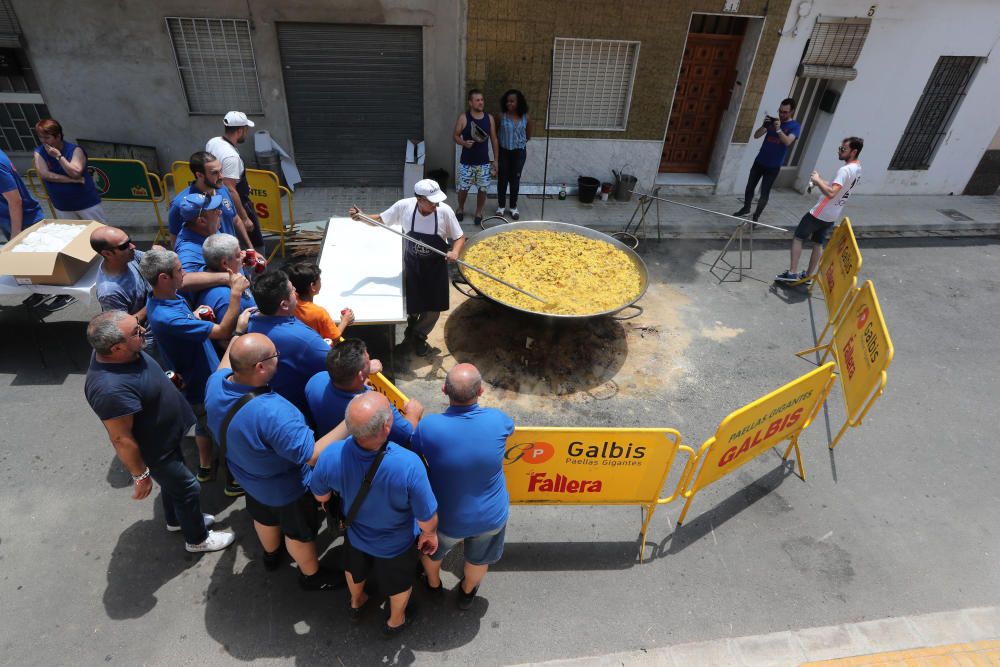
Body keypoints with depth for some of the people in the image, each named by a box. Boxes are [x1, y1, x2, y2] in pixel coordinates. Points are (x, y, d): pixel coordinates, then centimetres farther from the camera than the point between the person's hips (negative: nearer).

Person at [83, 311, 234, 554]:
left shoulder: (118, 351, -16)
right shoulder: (111, 389, -40)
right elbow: (122, 439, -28)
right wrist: (140, 475, -17)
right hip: (155, 450, -8)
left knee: (172, 480, 29)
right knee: (187, 488, 13)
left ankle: (176, 520, 54)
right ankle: (197, 539, 37)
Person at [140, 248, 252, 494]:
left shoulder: (165, 299, -6)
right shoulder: (166, 318, -37)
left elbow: (189, 326, 11)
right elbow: (223, 332, -38)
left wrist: (196, 316, -8)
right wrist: (236, 293, -38)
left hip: (197, 379, 9)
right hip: (203, 386, -9)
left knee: (204, 424, 30)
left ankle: (205, 467, 52)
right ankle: (235, 480, 31)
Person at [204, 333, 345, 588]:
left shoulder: (215, 383, -24)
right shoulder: (272, 412, -47)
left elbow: (225, 368, 3)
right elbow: (313, 455, -41)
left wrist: (237, 335, 13)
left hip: (249, 476, 7)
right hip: (287, 488, -7)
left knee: (265, 517, 36)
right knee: (300, 532, 23)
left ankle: (271, 555, 66)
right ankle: (312, 575, 50)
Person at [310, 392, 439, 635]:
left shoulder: (331, 456, -36)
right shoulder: (409, 465, -46)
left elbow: (320, 496, -12)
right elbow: (427, 519, -29)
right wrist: (430, 534, -5)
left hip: (355, 532, 3)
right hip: (396, 543, -2)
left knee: (355, 569, 37)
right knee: (399, 581, 32)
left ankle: (356, 604, 67)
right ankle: (396, 621, 61)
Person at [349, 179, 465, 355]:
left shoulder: (445, 211, -22)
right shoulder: (404, 206, -19)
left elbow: (459, 238, -10)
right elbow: (380, 220, -4)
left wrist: (455, 252, -30)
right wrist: (362, 217, -21)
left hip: (436, 266, 0)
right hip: (411, 264, 0)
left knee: (433, 308, 9)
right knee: (411, 304, 10)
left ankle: (418, 336, 38)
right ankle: (412, 324, 47)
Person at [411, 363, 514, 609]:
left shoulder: (428, 426, -31)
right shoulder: (496, 420, -26)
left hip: (446, 517, 0)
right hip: (491, 516, 1)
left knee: (432, 551, 35)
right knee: (479, 559, 34)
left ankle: (433, 584, 63)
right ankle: (467, 592, 61)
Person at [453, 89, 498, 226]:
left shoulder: (489, 118, 0)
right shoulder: (463, 118, -7)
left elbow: (494, 140, 6)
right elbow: (455, 136, 0)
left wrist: (495, 160, 4)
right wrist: (463, 142, -23)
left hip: (484, 162, 2)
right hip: (466, 162, -2)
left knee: (483, 189, 5)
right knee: (463, 188, 7)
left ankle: (479, 212, 26)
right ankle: (461, 209, 33)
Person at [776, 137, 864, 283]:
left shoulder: (845, 170, -24)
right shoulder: (857, 169, 8)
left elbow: (831, 193, -35)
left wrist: (818, 180, -24)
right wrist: (820, 182, 8)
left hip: (820, 213, -9)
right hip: (833, 216, 9)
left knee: (798, 238, 3)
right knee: (818, 244, 15)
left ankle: (792, 273, 0)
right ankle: (808, 275, 22)